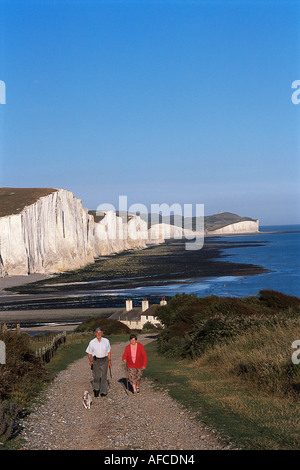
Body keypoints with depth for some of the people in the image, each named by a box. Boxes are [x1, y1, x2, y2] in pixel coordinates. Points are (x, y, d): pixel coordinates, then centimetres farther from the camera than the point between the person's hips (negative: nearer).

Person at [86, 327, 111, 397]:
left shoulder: (106, 341, 2)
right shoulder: (92, 342, 1)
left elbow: (108, 351, 10)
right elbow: (89, 353, 7)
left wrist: (109, 361, 7)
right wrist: (90, 361, -6)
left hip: (104, 360, 0)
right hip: (95, 360, 0)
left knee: (104, 376, -5)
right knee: (96, 376, 3)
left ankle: (103, 392, 0)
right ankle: (96, 389, 24)